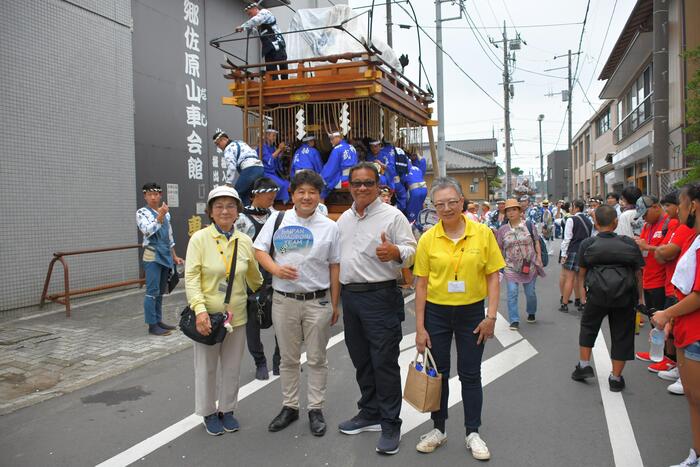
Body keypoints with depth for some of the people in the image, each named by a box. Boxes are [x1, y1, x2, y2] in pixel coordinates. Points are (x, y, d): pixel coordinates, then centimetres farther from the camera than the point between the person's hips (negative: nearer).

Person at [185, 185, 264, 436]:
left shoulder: (245, 241, 1)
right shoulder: (199, 239, -9)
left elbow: (254, 276, 15)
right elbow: (191, 277, -13)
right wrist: (200, 309, -24)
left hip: (237, 316, 3)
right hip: (208, 315, -3)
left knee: (232, 367, 14)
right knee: (207, 367, 11)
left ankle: (227, 410, 34)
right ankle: (209, 412, 32)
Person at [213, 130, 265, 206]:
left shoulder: (229, 148, 2)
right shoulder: (240, 143, 29)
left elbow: (231, 167, -10)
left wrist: (229, 184, -8)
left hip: (249, 170, -9)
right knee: (245, 194, 17)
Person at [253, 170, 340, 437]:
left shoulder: (329, 227, 3)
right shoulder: (277, 221, 3)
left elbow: (334, 267, 5)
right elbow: (259, 250, 6)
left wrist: (335, 304, 5)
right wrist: (276, 269, -14)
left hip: (318, 302, 0)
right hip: (284, 300, 1)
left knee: (317, 359, 8)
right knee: (288, 358, 13)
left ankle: (316, 409, 22)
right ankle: (289, 407, 28)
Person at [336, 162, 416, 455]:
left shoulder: (392, 216, -6)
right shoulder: (344, 219, 13)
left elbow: (411, 251, -11)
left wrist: (396, 252, -33)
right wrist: (337, 296, 17)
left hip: (380, 296, -7)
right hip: (350, 296, 7)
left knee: (384, 362, -2)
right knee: (361, 360, 16)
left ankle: (390, 424, 11)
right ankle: (370, 413, 32)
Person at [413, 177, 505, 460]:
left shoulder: (483, 234, -7)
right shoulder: (427, 239, -6)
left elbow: (493, 277, -2)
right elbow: (421, 284, -3)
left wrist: (491, 315, -9)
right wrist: (420, 327, -4)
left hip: (472, 313, 0)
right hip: (436, 313, 1)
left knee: (470, 375, 10)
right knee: (438, 373, 12)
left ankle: (473, 433, 26)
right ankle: (438, 429, 30)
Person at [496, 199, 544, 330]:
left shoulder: (529, 225, 0)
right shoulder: (503, 230, 3)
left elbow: (536, 243, 5)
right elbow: (499, 249, 8)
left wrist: (539, 259, -1)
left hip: (529, 265, 0)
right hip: (511, 267, 0)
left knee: (530, 292, 8)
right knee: (512, 293, -7)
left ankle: (531, 313, 35)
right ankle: (514, 320, 0)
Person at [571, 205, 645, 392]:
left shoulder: (587, 244, 4)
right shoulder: (629, 243, 6)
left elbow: (582, 272, 8)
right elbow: (639, 273, 7)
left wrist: (583, 290, 20)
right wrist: (641, 297, 15)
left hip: (597, 293, 0)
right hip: (625, 295, 1)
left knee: (588, 326, 22)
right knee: (622, 334, 10)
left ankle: (584, 364, 24)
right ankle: (616, 378, 18)